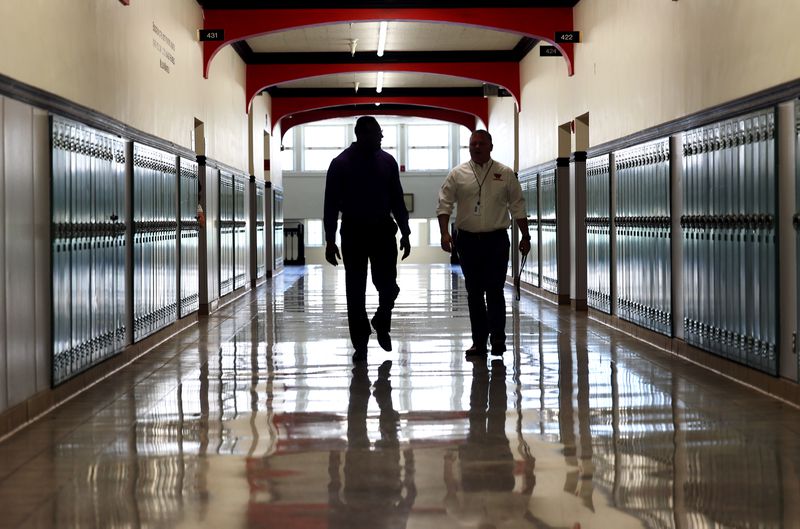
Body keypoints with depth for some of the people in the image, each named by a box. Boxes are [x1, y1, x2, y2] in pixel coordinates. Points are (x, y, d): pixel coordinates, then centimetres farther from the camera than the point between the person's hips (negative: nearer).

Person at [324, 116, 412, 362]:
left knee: (388, 286, -4)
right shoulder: (341, 164, -4)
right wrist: (330, 240, -7)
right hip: (354, 233, -2)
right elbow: (331, 204, -3)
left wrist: (405, 233, 6)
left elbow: (397, 200, 10)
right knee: (355, 292, 2)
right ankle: (360, 344, 12)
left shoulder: (387, 161, 4)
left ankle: (382, 323, 26)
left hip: (383, 231, 2)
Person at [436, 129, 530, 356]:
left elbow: (518, 207, 7)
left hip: (496, 240, -1)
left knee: (495, 291, -7)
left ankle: (497, 337, 1)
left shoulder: (505, 174, 4)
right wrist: (445, 233, -13)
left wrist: (525, 237, 4)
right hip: (468, 240, 2)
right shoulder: (457, 175, 4)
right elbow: (444, 205, 1)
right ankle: (479, 341, 13)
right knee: (474, 293, 6)